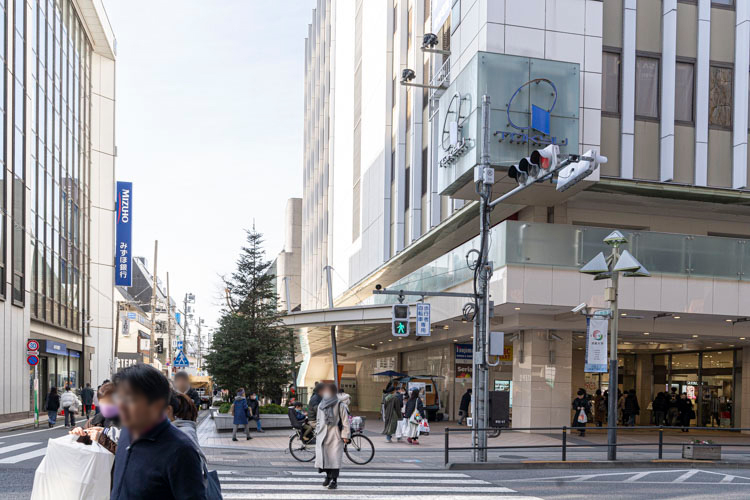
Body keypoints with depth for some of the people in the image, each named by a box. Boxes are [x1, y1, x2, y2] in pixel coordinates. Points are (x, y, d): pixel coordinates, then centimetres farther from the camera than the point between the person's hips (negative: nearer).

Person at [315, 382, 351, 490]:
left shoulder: (340, 404, -5)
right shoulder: (321, 405, 12)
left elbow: (345, 421, -5)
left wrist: (345, 435, -8)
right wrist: (317, 432, 19)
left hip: (335, 435, -5)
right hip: (323, 434, 5)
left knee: (335, 457, -8)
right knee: (323, 456, 4)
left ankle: (334, 480, -2)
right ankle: (328, 475, 25)